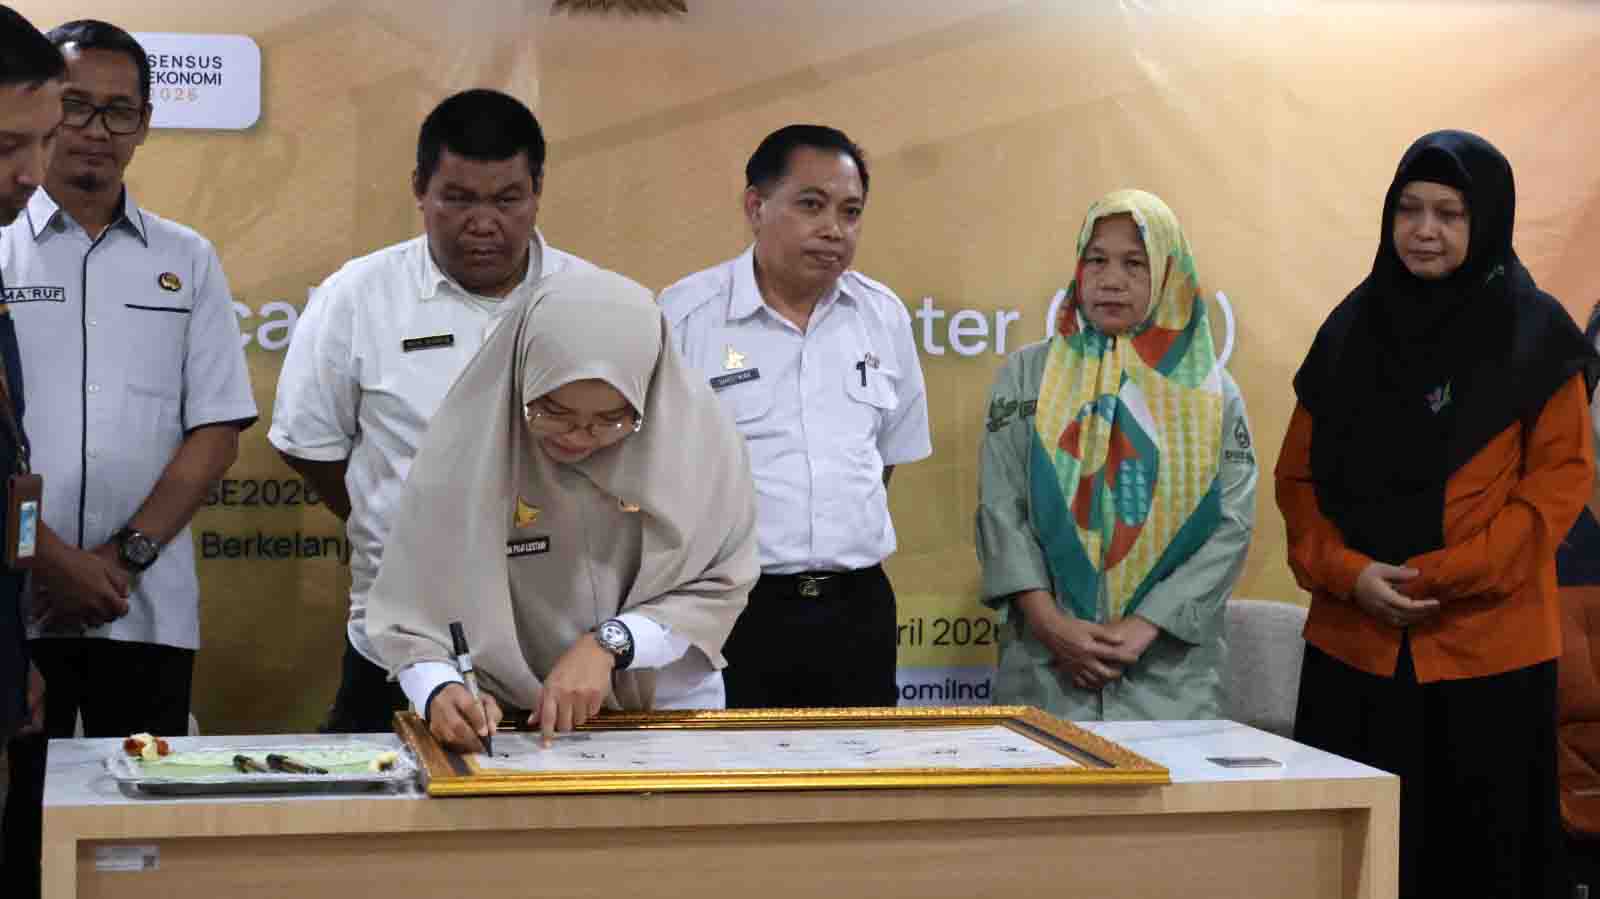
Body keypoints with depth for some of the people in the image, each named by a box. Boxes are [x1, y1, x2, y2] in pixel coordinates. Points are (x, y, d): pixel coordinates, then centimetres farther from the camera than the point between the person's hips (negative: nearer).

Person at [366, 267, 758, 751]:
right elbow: (413, 606, -10)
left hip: (668, 709, 1)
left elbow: (721, 584, -4)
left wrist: (609, 645, -16)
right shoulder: (469, 443, -13)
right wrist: (441, 692, -28)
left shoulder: (694, 428, -10)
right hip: (511, 723, 0)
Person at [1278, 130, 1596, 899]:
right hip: (1354, 647, 3)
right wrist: (1348, 572, -9)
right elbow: (1298, 474, 8)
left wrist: (1447, 575, -15)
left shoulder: (1536, 335, -2)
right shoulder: (1353, 328, 7)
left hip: (1487, 648, -3)